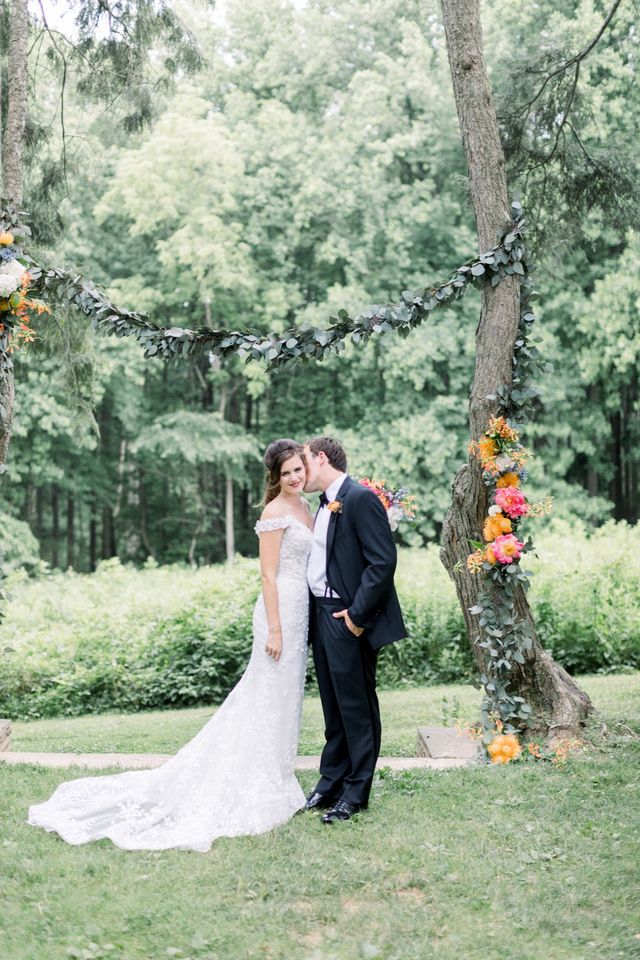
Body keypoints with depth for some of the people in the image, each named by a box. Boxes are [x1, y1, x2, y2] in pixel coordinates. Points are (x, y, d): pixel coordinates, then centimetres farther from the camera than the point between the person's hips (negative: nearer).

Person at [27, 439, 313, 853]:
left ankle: (273, 781, 25)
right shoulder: (275, 512, -13)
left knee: (285, 698, 14)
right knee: (270, 699, -2)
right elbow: (269, 574, -16)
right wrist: (274, 629, -19)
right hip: (281, 610, -8)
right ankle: (259, 791, 7)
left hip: (300, 612, 8)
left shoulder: (305, 506, 13)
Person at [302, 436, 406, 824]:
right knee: (334, 706, 17)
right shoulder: (325, 504, 14)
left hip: (348, 621, -9)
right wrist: (315, 614, 10)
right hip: (323, 616, 9)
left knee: (357, 707, 2)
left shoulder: (360, 499, -14)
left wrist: (357, 614, -20)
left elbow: (384, 560, -19)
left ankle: (356, 792, 11)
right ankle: (331, 783, 27)